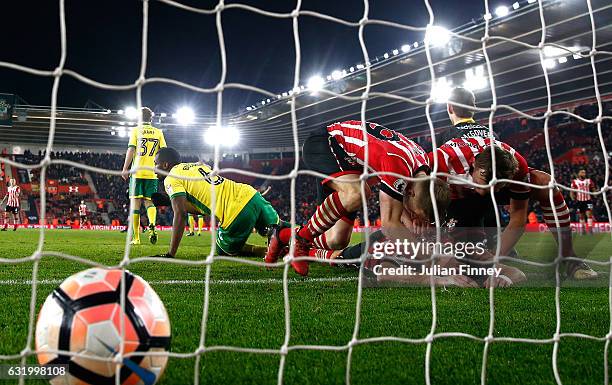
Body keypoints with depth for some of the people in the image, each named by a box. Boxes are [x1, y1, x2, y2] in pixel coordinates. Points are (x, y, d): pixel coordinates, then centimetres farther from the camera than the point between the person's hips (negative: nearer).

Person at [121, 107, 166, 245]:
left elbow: (131, 150, -5)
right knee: (149, 202, 8)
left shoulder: (136, 130, 4)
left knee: (136, 203, 3)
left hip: (137, 172, -2)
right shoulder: (158, 132, 10)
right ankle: (152, 225, -23)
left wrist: (125, 169, -3)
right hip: (152, 173, 2)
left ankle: (136, 237, 3)